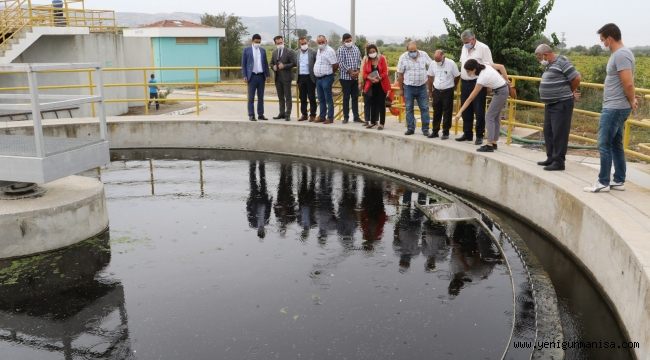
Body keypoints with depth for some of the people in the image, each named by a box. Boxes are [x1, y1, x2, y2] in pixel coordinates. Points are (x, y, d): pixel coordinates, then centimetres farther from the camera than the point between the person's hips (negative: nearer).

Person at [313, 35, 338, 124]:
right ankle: (322, 116, 21)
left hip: (326, 78, -8)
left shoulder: (329, 51, -13)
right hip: (318, 78, 8)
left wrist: (329, 73, -2)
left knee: (328, 99, -3)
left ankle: (330, 117, 2)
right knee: (321, 99, 13)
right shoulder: (318, 50, 13)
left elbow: (335, 65, -16)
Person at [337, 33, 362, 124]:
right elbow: (341, 63, -12)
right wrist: (350, 72, -14)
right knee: (346, 97, 0)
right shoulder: (340, 50, -5)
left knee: (355, 97, 8)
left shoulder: (356, 48, 9)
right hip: (345, 77, -4)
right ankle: (346, 117, 8)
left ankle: (356, 117, 14)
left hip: (355, 77, 4)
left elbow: (359, 60, 9)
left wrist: (357, 71, -6)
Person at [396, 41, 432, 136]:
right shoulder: (403, 57, -5)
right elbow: (400, 74, 0)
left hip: (422, 86, 1)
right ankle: (410, 128, 15)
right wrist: (401, 89, 2)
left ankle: (425, 129, 9)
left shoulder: (424, 55, -1)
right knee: (409, 108, 5)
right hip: (409, 87, -1)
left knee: (424, 108, 2)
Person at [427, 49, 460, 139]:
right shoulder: (432, 64, -2)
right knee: (436, 113, 9)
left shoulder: (451, 64, -13)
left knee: (447, 113, 2)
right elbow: (430, 78, 10)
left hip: (448, 91, -3)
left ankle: (446, 133, 9)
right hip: (436, 91, 3)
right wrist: (430, 91, 13)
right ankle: (435, 131, 17)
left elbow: (457, 77, -2)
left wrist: (453, 87, 9)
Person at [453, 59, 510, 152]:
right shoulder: (486, 66, -6)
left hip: (500, 92, -9)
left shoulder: (481, 79, -26)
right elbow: (501, 66, 6)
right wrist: (506, 81, 12)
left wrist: (460, 112, -24)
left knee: (489, 117, -9)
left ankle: (489, 145, -12)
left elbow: (470, 98, -25)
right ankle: (494, 143, 17)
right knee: (496, 117, 12)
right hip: (504, 89, 9)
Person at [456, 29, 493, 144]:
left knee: (479, 111, -3)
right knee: (466, 111, 10)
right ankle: (467, 134, 20)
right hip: (465, 83, 7)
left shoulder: (483, 48, -8)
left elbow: (488, 66, -10)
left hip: (478, 83, -7)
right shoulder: (464, 48, 14)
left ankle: (479, 136, 4)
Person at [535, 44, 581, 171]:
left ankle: (559, 162, -1)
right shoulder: (549, 65, 15)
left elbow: (576, 78, -14)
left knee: (559, 133, -6)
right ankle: (551, 158, 24)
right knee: (548, 132, 14)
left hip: (562, 104, -10)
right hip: (550, 104, 10)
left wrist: (570, 92, 0)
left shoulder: (561, 62, -13)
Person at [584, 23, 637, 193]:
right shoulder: (620, 53, 14)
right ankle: (619, 181, 21)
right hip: (614, 107, 10)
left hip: (614, 108, -10)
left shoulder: (621, 55, -17)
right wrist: (632, 99, 5)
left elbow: (628, 84, -21)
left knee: (605, 145, -4)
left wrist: (631, 102, -7)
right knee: (616, 145, 14)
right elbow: (628, 83, 16)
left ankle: (603, 182, 2)